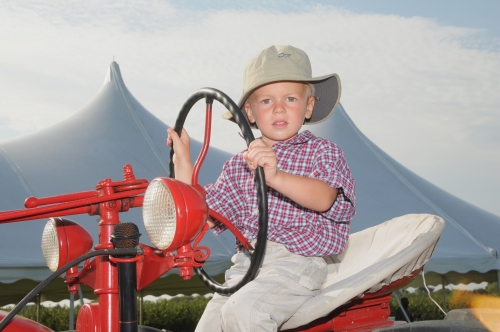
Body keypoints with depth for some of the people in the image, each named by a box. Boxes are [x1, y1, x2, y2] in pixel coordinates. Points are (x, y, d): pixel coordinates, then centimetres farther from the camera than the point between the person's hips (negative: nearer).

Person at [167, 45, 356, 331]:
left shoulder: (322, 152, 2)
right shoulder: (238, 166, 16)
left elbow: (324, 198, -19)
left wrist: (276, 176, -37)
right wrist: (183, 161, 5)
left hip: (299, 262, -6)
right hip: (246, 263, 6)